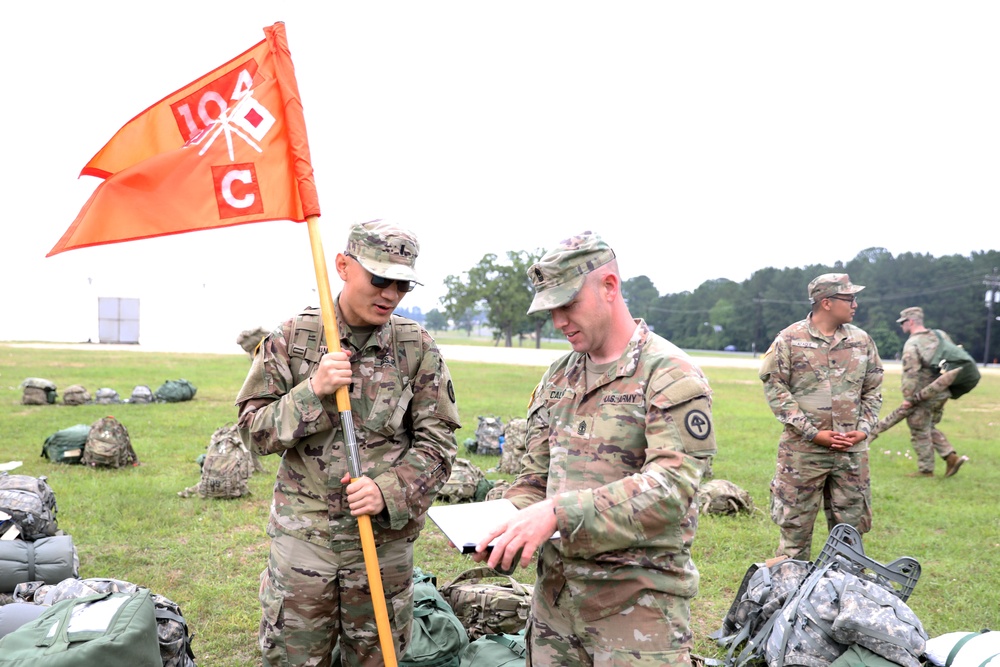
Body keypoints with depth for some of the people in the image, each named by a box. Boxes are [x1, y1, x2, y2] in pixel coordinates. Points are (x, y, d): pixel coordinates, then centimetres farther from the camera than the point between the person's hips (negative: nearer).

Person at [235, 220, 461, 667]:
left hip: (385, 538, 1)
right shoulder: (292, 339, -1)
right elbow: (253, 430, -1)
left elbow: (437, 442, -1)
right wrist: (313, 391, -17)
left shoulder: (418, 349, -1)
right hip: (302, 538, 0)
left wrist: (389, 490, -16)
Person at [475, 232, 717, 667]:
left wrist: (558, 513, -30)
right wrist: (507, 524, -7)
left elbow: (672, 487, -23)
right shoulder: (557, 379, 11)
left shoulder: (671, 376, -11)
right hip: (554, 593, 6)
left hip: (637, 600, -6)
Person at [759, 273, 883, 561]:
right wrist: (812, 432, -12)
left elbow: (873, 389, 14)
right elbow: (775, 388, -7)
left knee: (850, 525, 11)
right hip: (803, 450, -4)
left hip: (852, 449, 4)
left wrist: (864, 429, -1)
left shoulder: (862, 340, 8)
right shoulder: (790, 340, -5)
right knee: (795, 525, 4)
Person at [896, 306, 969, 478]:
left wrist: (907, 397, -21)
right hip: (942, 393, 8)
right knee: (930, 428, 22)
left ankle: (926, 470, 11)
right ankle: (951, 457, 12)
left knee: (920, 433, 4)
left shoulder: (912, 343, -16)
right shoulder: (939, 336, 7)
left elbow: (910, 372, -23)